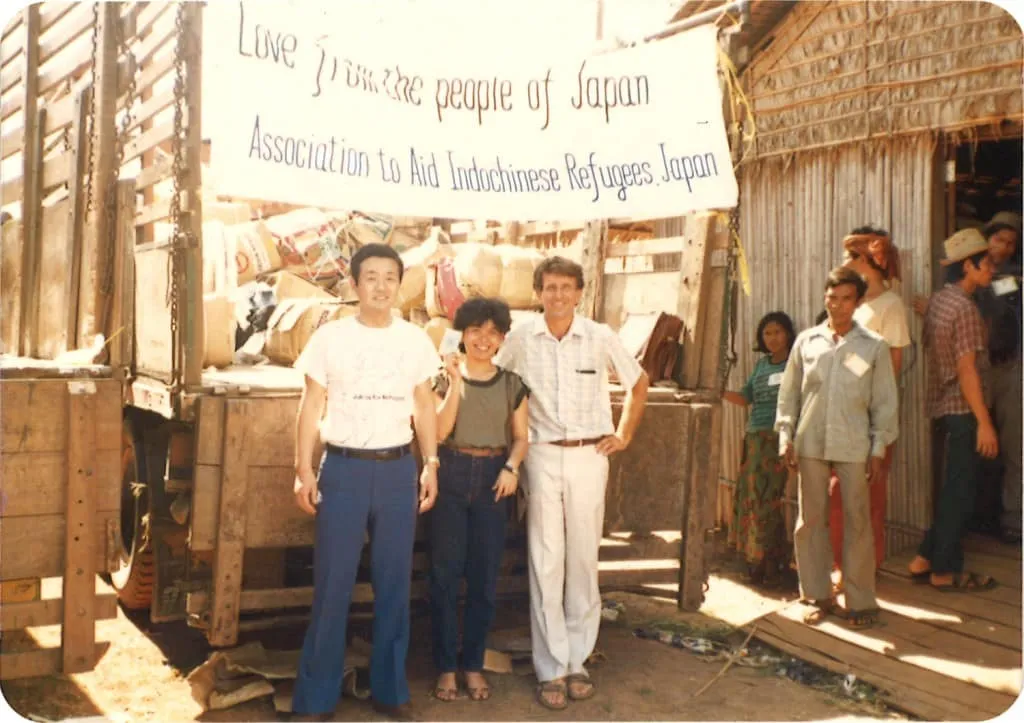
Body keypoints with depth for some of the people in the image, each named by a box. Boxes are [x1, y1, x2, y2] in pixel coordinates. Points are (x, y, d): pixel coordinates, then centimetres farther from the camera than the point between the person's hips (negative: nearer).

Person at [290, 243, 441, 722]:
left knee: (394, 583, 9)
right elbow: (311, 408, 0)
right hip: (344, 468, -2)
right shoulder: (329, 337, -1)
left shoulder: (416, 341, 6)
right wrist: (303, 471, -6)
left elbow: (425, 407, 12)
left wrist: (431, 465, 5)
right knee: (332, 584, 0)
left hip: (397, 470, 3)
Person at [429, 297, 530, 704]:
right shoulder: (445, 377, 2)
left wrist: (511, 468, -11)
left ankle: (474, 664, 18)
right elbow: (440, 431, -9)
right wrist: (457, 382, -16)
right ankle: (446, 666, 11)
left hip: (492, 479, 2)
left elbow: (520, 437, 8)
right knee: (445, 574, 1)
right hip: (451, 476, -1)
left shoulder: (512, 383, 7)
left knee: (484, 576, 6)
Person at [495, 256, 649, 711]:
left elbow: (638, 383, 13)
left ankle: (577, 662, 17)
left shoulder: (600, 337, -1)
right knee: (545, 564, 0)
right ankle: (551, 670, 7)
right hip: (542, 456, 0)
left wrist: (624, 435, 8)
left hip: (590, 456, 0)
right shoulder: (521, 339, -1)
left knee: (583, 562, 5)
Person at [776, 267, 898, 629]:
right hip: (811, 443, 2)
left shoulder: (874, 346, 2)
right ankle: (819, 596, 18)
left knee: (857, 522, 1)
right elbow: (789, 393, 9)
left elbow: (885, 402, 4)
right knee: (810, 520, 6)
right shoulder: (806, 341, 6)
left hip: (854, 446, -2)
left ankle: (860, 602, 12)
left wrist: (879, 448, -1)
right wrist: (786, 436, 2)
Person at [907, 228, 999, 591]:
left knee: (953, 489, 17)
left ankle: (926, 559, 21)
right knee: (959, 491, 0)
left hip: (942, 406, 9)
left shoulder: (938, 301, 10)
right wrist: (984, 422, -19)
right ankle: (945, 571, 9)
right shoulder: (965, 307, -17)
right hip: (962, 409, -9)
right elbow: (966, 369, -20)